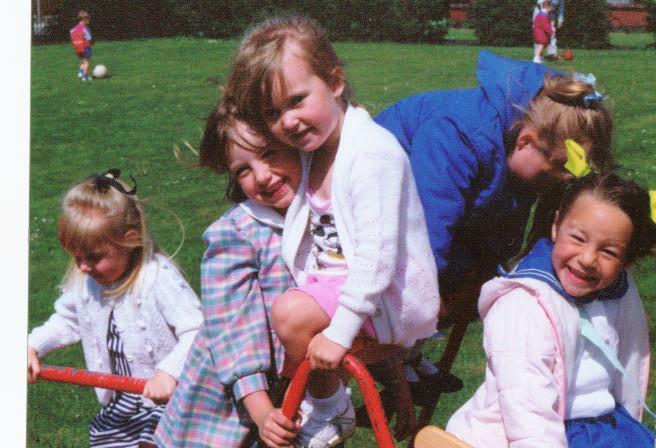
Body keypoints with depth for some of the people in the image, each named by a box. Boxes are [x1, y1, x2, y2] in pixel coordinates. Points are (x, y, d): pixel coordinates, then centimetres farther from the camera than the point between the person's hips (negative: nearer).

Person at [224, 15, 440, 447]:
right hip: (336, 279, 10)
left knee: (291, 313, -25)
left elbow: (376, 254, -29)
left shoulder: (372, 152, -25)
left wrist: (339, 333, -28)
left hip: (389, 297, -10)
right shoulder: (312, 149, 3)